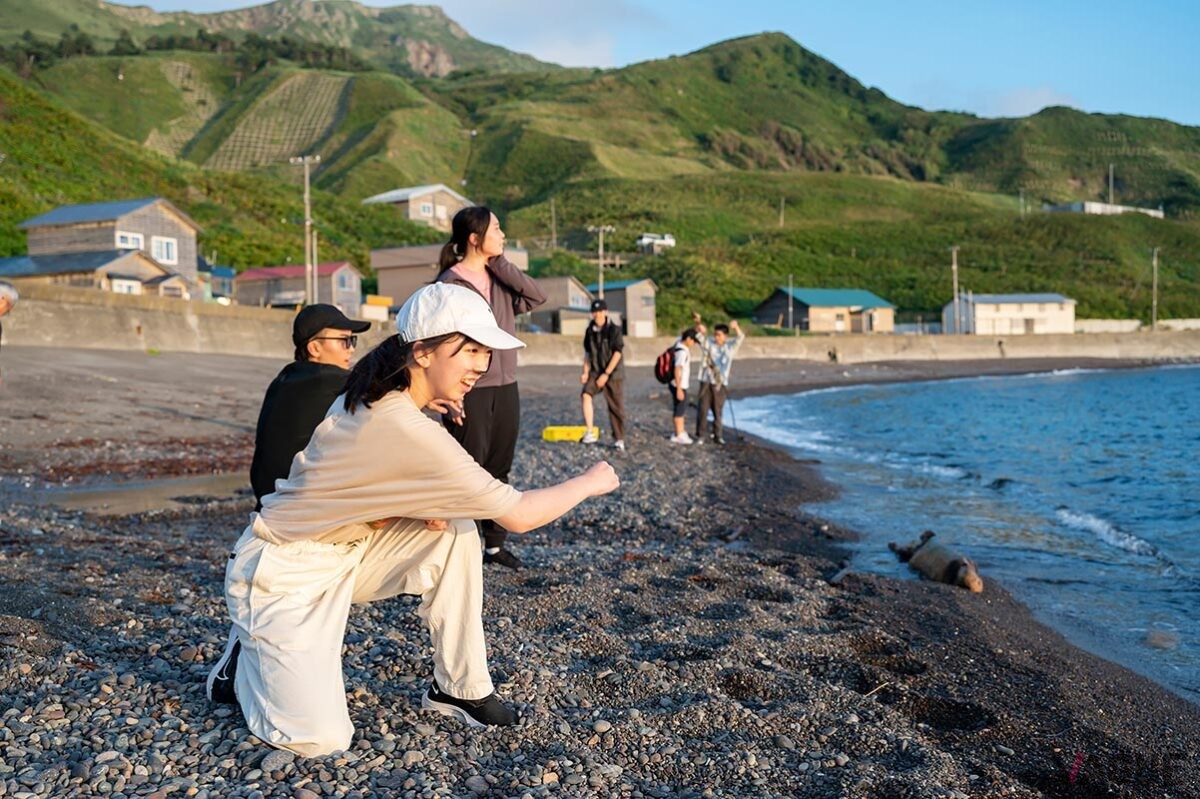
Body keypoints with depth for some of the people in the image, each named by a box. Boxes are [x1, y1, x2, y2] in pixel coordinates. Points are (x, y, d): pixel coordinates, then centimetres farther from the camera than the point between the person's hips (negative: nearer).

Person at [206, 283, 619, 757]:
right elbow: (518, 515, -25)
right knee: (321, 739, -17)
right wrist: (591, 482, -8)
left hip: (339, 552, 9)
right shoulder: (408, 430, -30)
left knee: (455, 530, -7)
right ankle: (247, 663, 13)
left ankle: (457, 688, 5)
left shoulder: (375, 399, -2)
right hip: (278, 574, -9)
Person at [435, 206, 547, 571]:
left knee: (498, 470, 13)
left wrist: (500, 264, -4)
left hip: (506, 389, 7)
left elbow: (537, 296, -2)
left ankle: (495, 543, 24)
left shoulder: (501, 278, 11)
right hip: (471, 391, -6)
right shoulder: (449, 284, -9)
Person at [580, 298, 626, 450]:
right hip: (596, 372, 3)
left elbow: (617, 353, -13)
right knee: (585, 394, -23)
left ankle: (619, 439, 17)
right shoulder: (590, 331, 5)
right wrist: (586, 372, 2)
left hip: (614, 373, -3)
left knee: (616, 407, 1)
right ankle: (590, 433, -24)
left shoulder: (614, 330, -9)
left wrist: (606, 374, -18)